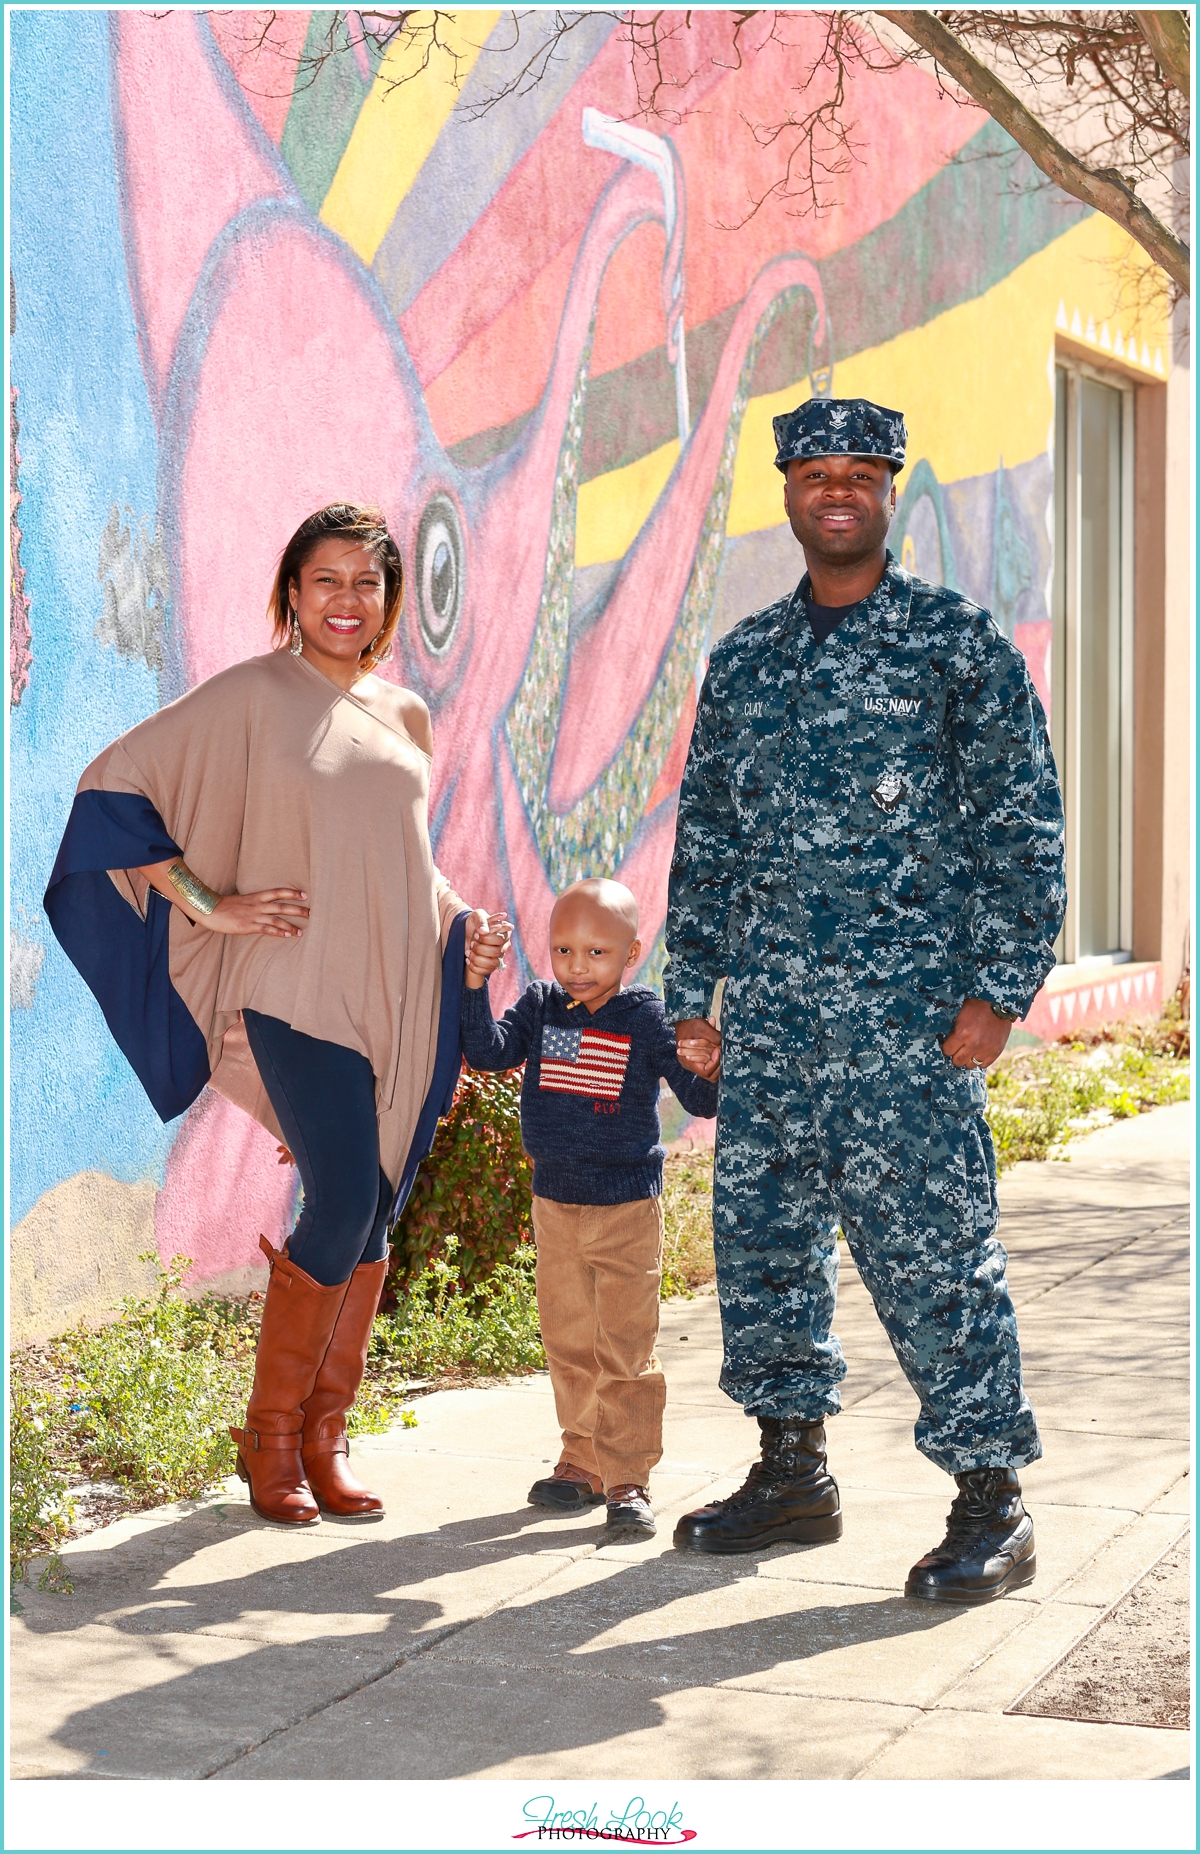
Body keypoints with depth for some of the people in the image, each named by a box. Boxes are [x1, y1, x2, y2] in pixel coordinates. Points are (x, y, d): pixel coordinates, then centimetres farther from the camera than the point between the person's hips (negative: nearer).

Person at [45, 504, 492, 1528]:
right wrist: (206, 904, -9)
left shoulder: (405, 715, 15)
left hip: (402, 995, 5)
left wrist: (455, 914, 9)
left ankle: (325, 1435, 16)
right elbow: (115, 782, -5)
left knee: (372, 1219, 5)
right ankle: (271, 1437, 4)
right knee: (345, 1206, -13)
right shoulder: (251, 696, -3)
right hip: (301, 990, -5)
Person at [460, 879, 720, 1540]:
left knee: (625, 1352, -4)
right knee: (569, 1343, 14)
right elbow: (487, 1052, -12)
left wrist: (707, 1071, -30)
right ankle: (584, 1462, 27)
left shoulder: (648, 1018, -9)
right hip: (555, 1202, 4)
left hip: (628, 1209, -4)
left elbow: (701, 1101, -8)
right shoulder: (539, 1006, 1)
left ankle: (628, 1480, 2)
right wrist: (475, 982, -23)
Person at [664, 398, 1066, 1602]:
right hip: (767, 1009, 5)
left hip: (905, 1008, -5)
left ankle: (991, 1505, 4)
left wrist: (998, 990, -9)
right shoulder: (744, 659, 14)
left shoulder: (960, 644, 0)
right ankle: (792, 1470, 24)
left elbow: (1022, 829, -2)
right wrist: (692, 993, 13)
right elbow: (705, 837, 18)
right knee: (761, 1233, 9)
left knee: (928, 1245, -6)